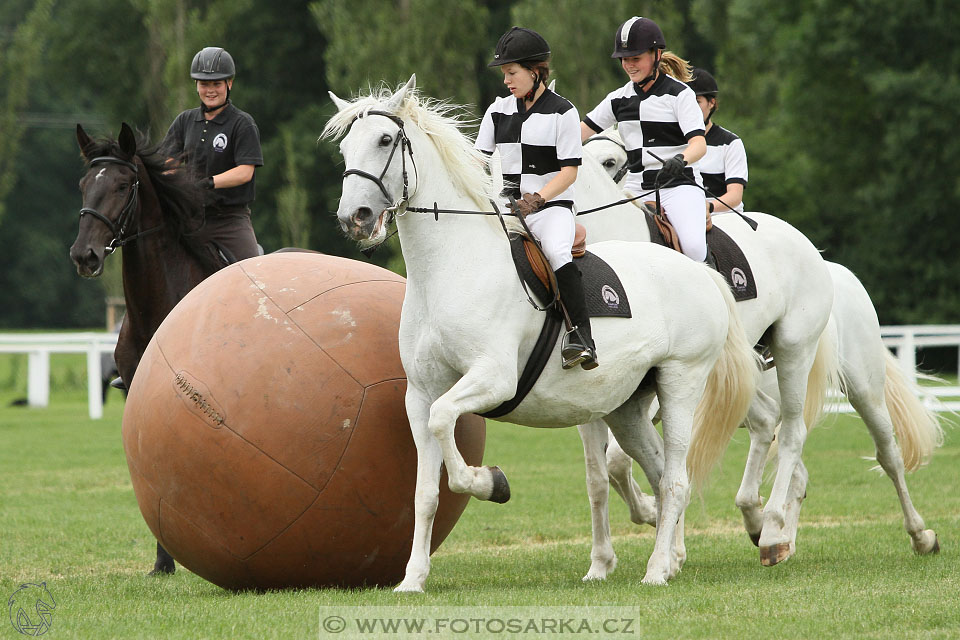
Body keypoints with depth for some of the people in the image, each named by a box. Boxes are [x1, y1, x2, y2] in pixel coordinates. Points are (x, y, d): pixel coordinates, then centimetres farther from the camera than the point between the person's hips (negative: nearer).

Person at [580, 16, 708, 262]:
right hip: (636, 189, 5)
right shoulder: (619, 98, 12)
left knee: (693, 247, -29)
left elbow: (699, 143, -14)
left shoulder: (679, 94, -3)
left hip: (678, 184, -5)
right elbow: (583, 130, 16)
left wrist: (679, 160, -36)